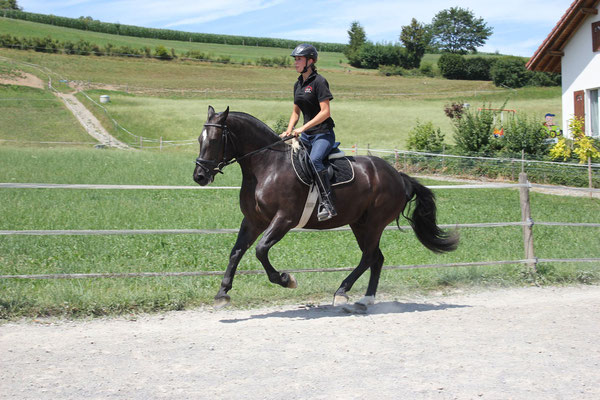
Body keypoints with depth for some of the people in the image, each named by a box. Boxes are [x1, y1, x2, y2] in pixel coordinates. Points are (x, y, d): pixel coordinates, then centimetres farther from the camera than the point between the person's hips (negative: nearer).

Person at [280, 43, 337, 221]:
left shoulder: (319, 82, -11)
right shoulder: (298, 84, 14)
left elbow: (325, 112, -17)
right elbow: (296, 112, 21)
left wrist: (303, 128, -20)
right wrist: (289, 130, 4)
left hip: (323, 133, -9)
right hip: (306, 135, 9)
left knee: (314, 160, -34)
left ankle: (328, 204, -36)